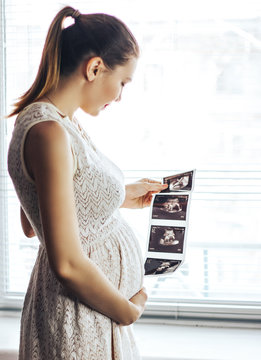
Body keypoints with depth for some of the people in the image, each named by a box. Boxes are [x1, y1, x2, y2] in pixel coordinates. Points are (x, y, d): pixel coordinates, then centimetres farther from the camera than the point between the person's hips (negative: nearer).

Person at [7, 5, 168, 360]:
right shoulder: (49, 132, -24)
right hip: (80, 321, -9)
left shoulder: (63, 123, 6)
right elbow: (67, 264, -26)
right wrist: (129, 311, -11)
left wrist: (121, 197, 17)